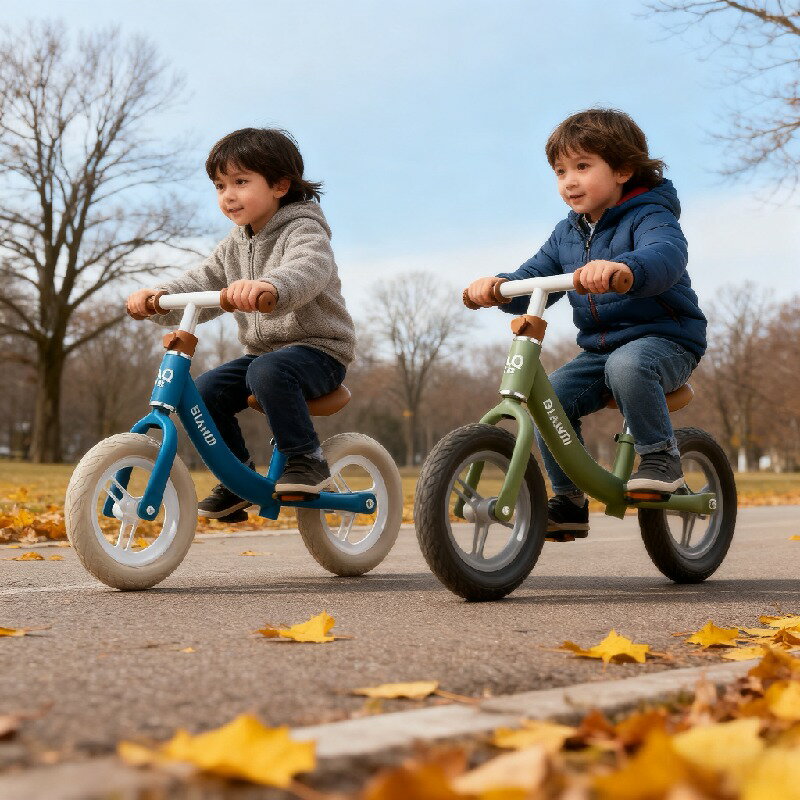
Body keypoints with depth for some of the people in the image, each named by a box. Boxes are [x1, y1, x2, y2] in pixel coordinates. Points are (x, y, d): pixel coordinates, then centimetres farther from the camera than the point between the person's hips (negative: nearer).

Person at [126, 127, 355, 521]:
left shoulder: (304, 230, -13)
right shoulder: (235, 244, 12)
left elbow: (307, 269, -36)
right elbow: (200, 284, 7)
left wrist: (268, 285, -59)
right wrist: (159, 297, -14)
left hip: (318, 349, -8)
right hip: (262, 350, 8)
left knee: (267, 372, -36)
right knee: (204, 391, -11)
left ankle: (307, 459, -21)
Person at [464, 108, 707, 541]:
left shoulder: (649, 217, -12)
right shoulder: (567, 233, 11)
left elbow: (665, 256, -35)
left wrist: (621, 267, -57)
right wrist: (499, 286, -17)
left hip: (665, 340, -6)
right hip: (599, 349, 7)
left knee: (627, 365, -38)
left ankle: (661, 458, -19)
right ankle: (569, 501, -3)